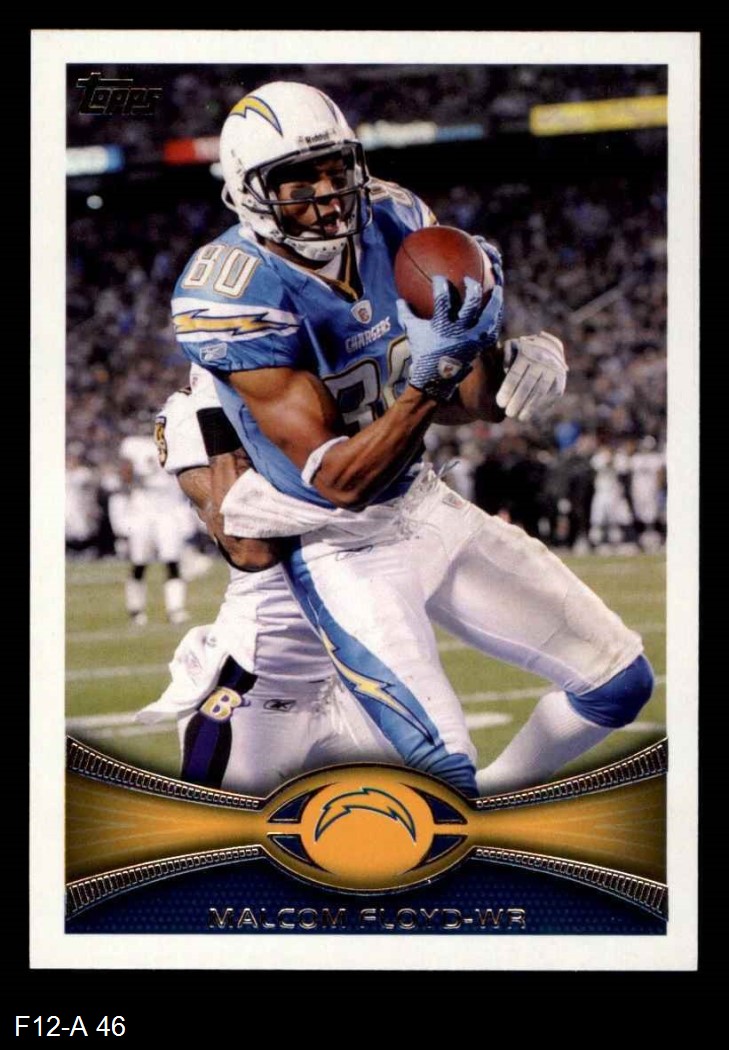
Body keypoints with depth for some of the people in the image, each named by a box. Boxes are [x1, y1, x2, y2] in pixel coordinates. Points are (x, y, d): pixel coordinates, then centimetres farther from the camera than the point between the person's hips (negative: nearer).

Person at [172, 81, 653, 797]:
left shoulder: (390, 223, -6)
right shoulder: (238, 298, -25)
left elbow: (451, 401, 4)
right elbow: (340, 480, -27)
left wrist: (503, 375, -20)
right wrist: (431, 376, -39)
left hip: (426, 505, 7)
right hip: (340, 548, -7)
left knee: (621, 683, 8)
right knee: (442, 770, -24)